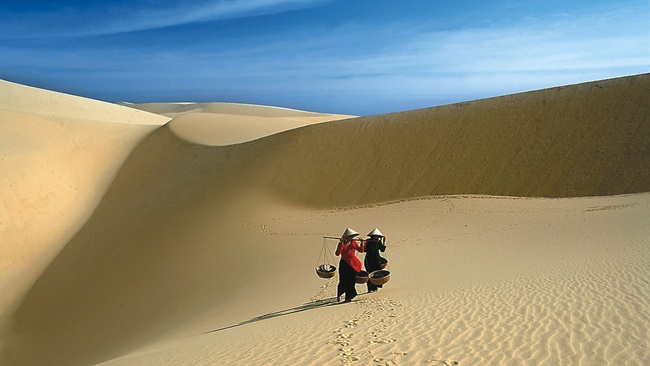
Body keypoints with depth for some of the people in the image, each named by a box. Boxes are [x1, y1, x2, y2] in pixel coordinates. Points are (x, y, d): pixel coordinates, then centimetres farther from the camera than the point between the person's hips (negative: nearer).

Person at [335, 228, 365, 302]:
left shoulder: (354, 243, 5)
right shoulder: (342, 244, -10)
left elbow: (361, 250, 8)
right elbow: (337, 254, -22)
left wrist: (361, 243, -7)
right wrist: (341, 243, -30)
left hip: (353, 264, 5)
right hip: (344, 264, -5)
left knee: (351, 281, 6)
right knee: (343, 281, 1)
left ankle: (348, 297, 16)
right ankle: (338, 295, 24)